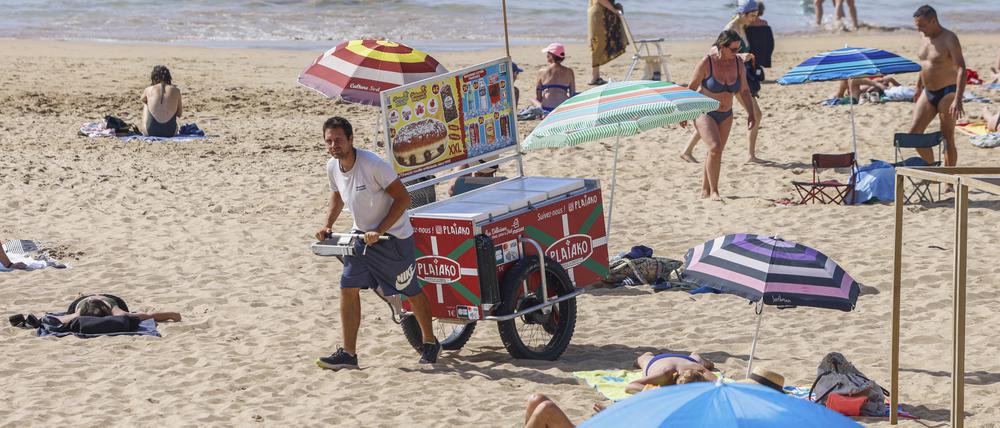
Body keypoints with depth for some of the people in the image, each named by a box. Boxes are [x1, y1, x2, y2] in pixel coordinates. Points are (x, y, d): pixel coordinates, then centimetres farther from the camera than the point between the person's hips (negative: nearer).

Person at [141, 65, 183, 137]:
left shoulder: (148, 90, -2)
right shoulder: (176, 90, -2)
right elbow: (179, 114, 7)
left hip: (150, 132, -1)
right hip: (170, 132, 1)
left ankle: (142, 129, 43)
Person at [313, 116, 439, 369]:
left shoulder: (373, 164, -27)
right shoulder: (333, 167, -5)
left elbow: (403, 198, -24)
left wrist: (379, 231, -28)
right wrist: (328, 225, 1)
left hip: (393, 236, -6)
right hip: (362, 235, 6)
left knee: (410, 291, 8)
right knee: (348, 288, -4)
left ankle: (430, 343, 29)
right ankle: (348, 354, 0)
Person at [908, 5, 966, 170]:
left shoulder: (949, 39, -16)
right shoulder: (924, 37, 8)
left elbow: (961, 69, -23)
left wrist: (958, 100, -31)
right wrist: (918, 88, 25)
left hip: (947, 93, -8)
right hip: (928, 93, 8)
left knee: (948, 138, -2)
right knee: (914, 133, 0)